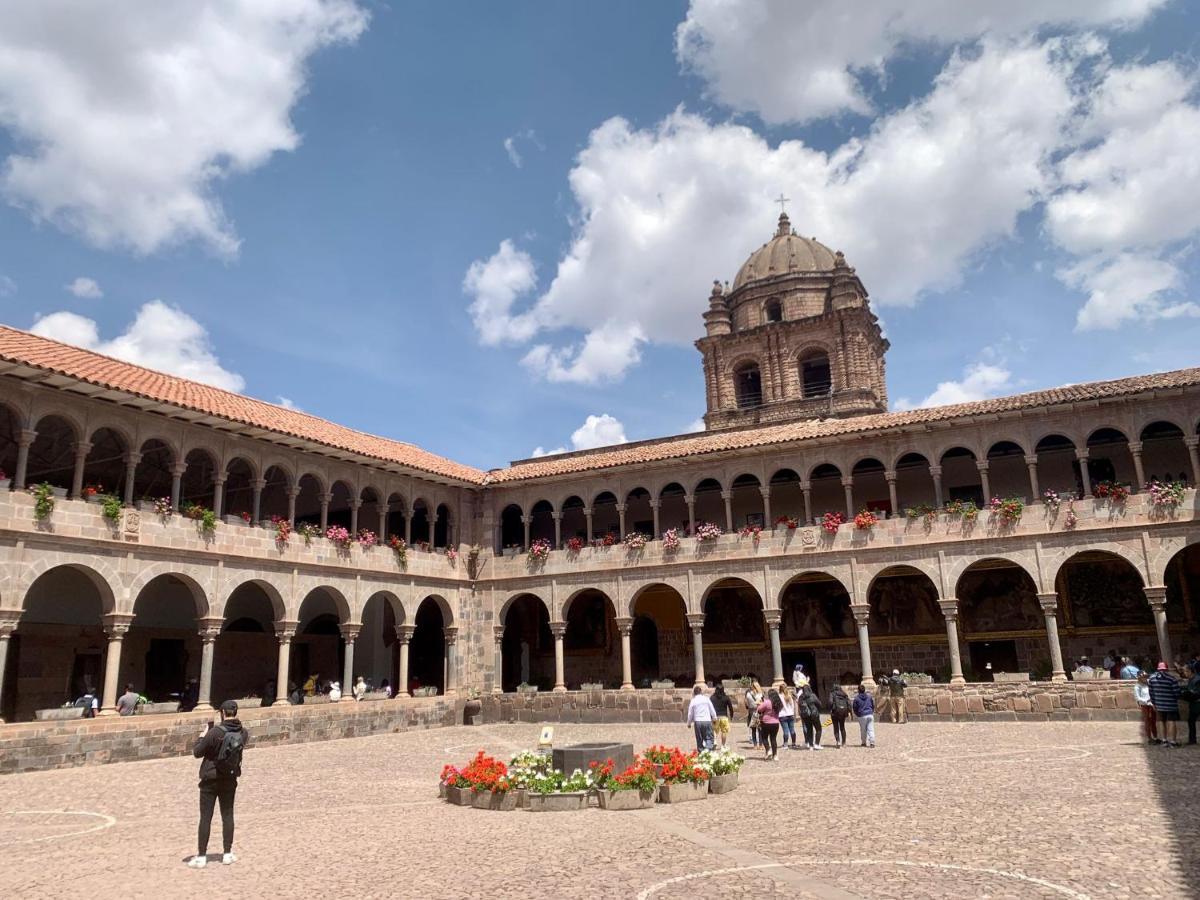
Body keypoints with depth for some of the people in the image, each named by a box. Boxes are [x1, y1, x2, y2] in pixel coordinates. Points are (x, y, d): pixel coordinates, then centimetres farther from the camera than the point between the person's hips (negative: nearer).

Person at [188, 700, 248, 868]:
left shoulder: (214, 732, -21)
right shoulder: (243, 733, -6)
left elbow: (197, 752, -14)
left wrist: (202, 737, 2)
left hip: (210, 780, -4)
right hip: (230, 779, 4)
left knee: (205, 818, 4)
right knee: (227, 815, 12)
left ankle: (201, 856, 9)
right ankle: (228, 854, 16)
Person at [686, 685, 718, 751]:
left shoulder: (693, 701, 1)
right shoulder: (706, 699, 0)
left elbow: (690, 714, 7)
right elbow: (712, 710, 7)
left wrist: (689, 723, 20)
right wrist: (714, 718, 21)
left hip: (698, 722, 1)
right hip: (707, 721, -1)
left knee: (699, 739, 11)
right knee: (709, 738, 2)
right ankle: (708, 749, -19)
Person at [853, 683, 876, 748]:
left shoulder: (856, 698, -5)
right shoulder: (869, 696, 6)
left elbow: (855, 708, 0)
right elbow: (873, 705, 13)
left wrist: (857, 715, 17)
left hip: (862, 716, -2)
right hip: (870, 715, 2)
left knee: (863, 730, 11)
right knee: (871, 729, 1)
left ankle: (864, 743, 19)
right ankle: (872, 743, -10)